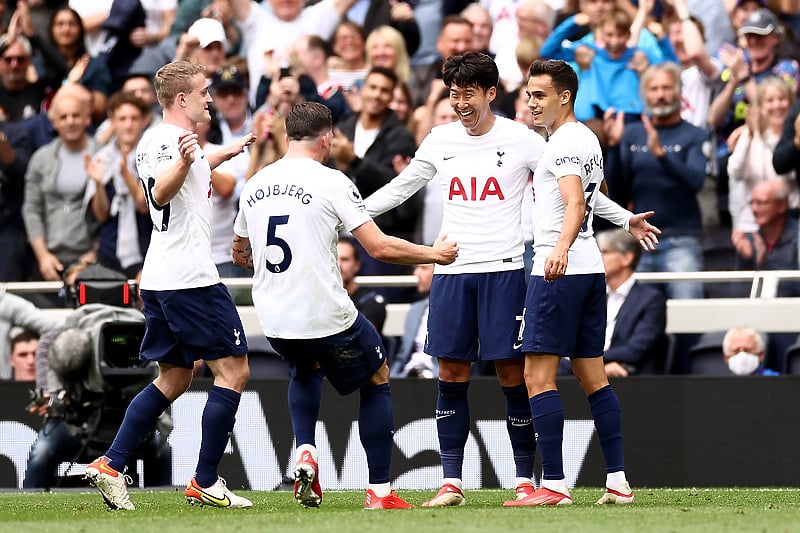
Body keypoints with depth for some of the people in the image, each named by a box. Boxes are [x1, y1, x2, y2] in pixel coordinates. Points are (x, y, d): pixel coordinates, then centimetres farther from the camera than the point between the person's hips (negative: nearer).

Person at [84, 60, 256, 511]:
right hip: (191, 278, -10)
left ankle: (111, 465, 6)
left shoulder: (163, 140, 17)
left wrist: (227, 153, 53)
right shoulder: (171, 139, -13)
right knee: (233, 370, -3)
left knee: (174, 379, 15)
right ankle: (205, 483, -4)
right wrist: (183, 161, -52)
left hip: (161, 281, 10)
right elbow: (161, 193, -33)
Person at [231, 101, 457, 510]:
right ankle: (379, 492, 13)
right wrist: (433, 254, 2)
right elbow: (379, 247, -13)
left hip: (273, 319, 5)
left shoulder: (255, 185, 7)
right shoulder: (331, 182, -10)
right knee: (377, 378, 19)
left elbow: (240, 255, 21)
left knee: (305, 369, 36)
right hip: (326, 315, -5)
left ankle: (305, 452, 11)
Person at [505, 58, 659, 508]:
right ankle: (618, 482, 8)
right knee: (593, 377, 11)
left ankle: (554, 484, -14)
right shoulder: (588, 139, 18)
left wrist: (560, 248, -43)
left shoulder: (564, 143, -12)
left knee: (538, 376, -9)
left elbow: (576, 204, -28)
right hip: (591, 268, 10)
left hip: (559, 272, -10)